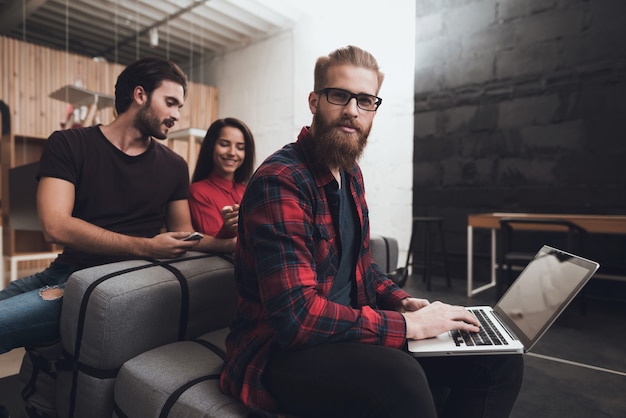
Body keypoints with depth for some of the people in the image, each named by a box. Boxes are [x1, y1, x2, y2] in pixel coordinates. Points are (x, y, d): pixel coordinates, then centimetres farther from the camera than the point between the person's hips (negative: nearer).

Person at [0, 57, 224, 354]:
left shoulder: (174, 166, 6)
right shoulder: (67, 145, 1)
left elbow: (184, 235, 11)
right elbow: (56, 227, -12)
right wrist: (146, 247, -19)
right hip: (63, 271, 2)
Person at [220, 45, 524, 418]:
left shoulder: (351, 174, 8)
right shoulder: (279, 181, -20)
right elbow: (297, 315, -27)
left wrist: (403, 302, 0)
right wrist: (410, 324, -21)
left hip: (349, 329, 8)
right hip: (282, 351, -7)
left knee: (499, 359, -1)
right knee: (400, 380, -38)